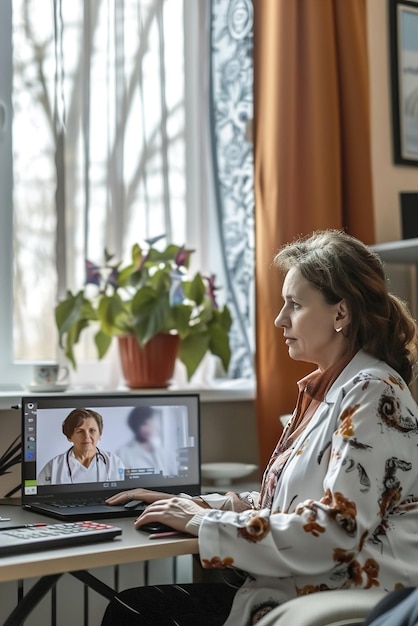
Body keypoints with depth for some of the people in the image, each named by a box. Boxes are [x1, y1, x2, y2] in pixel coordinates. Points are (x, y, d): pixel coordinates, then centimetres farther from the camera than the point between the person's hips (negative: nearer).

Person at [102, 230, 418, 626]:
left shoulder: (373, 394, -15)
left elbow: (336, 530, -22)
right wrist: (195, 506, 3)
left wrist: (205, 523, -16)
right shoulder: (327, 389, 13)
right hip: (292, 589, 8)